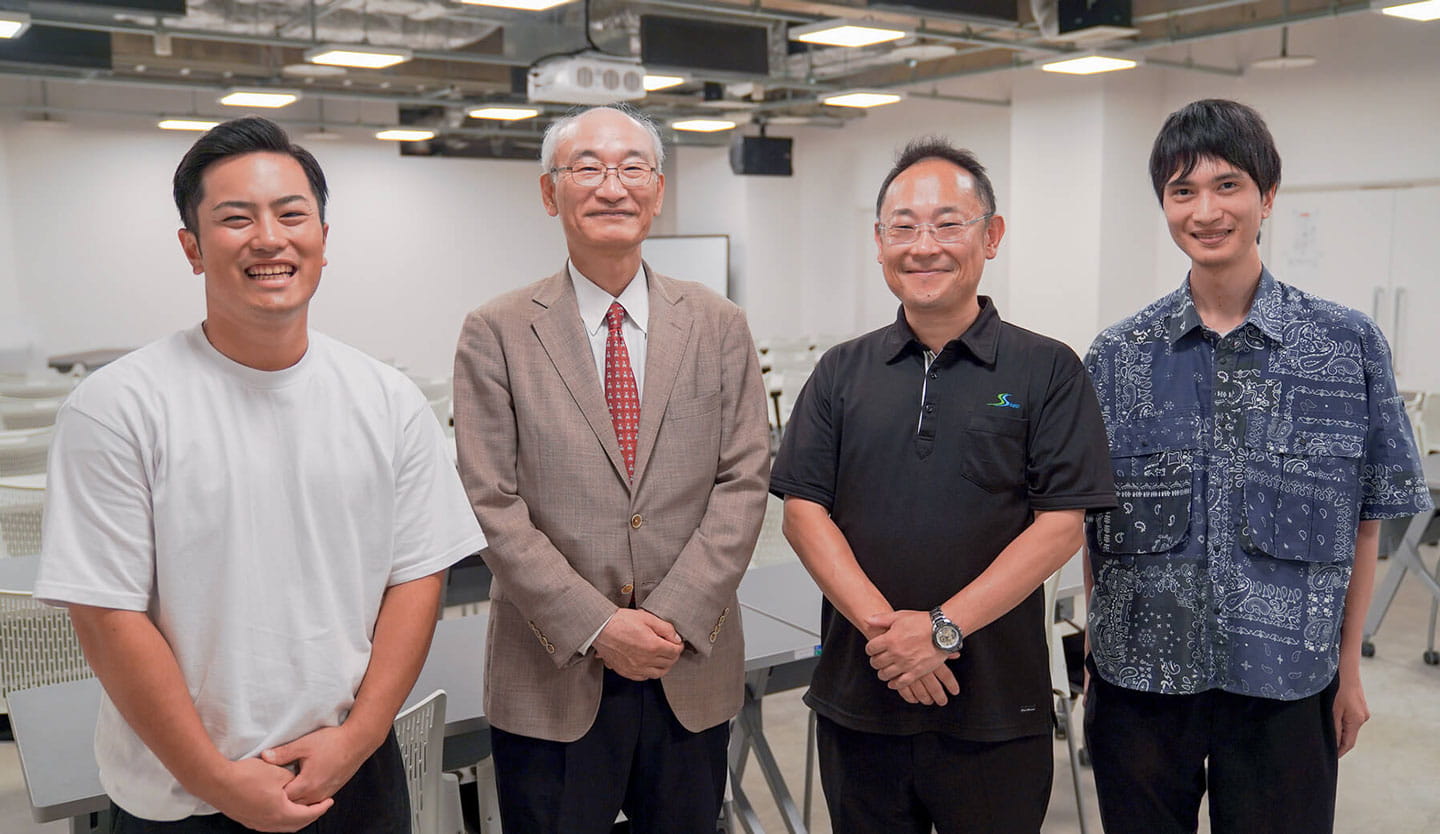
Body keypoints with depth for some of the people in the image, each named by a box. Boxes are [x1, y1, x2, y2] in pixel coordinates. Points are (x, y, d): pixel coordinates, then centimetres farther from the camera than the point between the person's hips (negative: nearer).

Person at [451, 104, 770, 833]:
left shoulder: (720, 327, 4)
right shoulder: (497, 333, -2)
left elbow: (742, 483, -1)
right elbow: (492, 505, -7)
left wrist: (673, 617, -11)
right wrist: (595, 625, -13)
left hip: (693, 673, 2)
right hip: (553, 680, -2)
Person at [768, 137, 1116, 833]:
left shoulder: (1048, 371, -2)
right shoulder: (842, 372, 6)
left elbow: (1061, 525, -9)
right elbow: (802, 510, -1)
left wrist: (942, 628, -17)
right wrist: (881, 624, -15)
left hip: (995, 712, -2)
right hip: (857, 695, 3)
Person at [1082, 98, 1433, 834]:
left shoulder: (1348, 346, -2)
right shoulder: (1117, 357, -1)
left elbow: (1364, 523, 2)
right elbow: (1092, 524, 4)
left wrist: (1348, 667, 3)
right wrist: (1099, 654, 3)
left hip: (1285, 683, 0)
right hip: (1139, 678, 1)